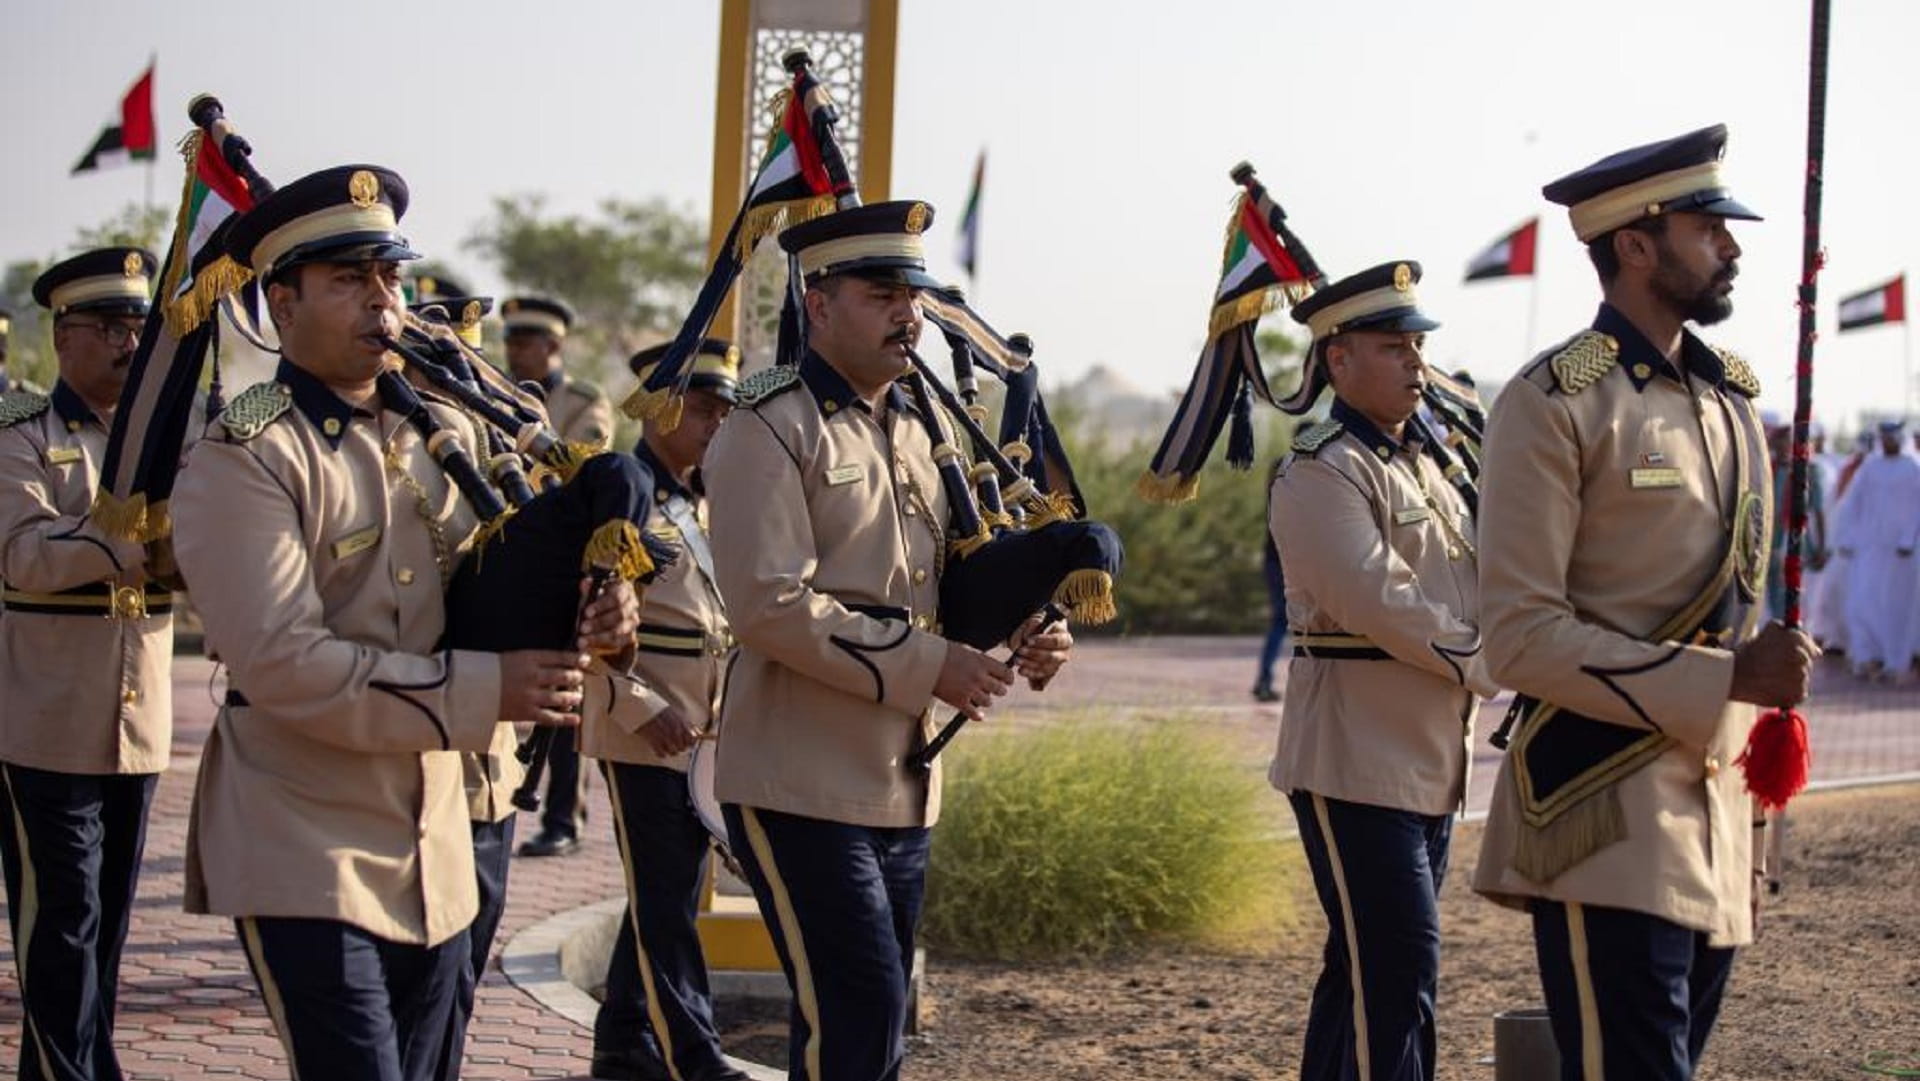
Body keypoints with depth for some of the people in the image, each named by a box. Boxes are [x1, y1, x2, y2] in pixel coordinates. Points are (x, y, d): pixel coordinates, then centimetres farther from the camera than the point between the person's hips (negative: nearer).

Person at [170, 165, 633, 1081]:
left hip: (434, 846, 7)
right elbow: (279, 661, -22)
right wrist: (482, 691, -25)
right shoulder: (244, 458, -12)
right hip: (304, 851, -7)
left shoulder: (442, 437, 10)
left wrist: (577, 620, -11)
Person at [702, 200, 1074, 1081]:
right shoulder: (771, 430, -9)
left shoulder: (914, 431, 15)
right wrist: (927, 669, -19)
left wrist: (1021, 638, -1)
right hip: (805, 781, -8)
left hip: (901, 784, 8)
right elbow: (771, 606, -20)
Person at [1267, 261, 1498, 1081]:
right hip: (1359, 761, -9)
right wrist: (1492, 666, -13)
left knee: (1366, 968, 13)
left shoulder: (1425, 463, 17)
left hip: (1431, 762, 9)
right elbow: (1384, 605, -21)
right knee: (1398, 976, -12)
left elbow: (1476, 586, 17)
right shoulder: (1321, 475, -12)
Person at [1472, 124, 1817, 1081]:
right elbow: (1520, 638, -14)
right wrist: (1725, 681, -19)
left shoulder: (1730, 400, 16)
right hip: (1605, 818, -7)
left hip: (1713, 822, 7)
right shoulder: (1555, 404, -7)